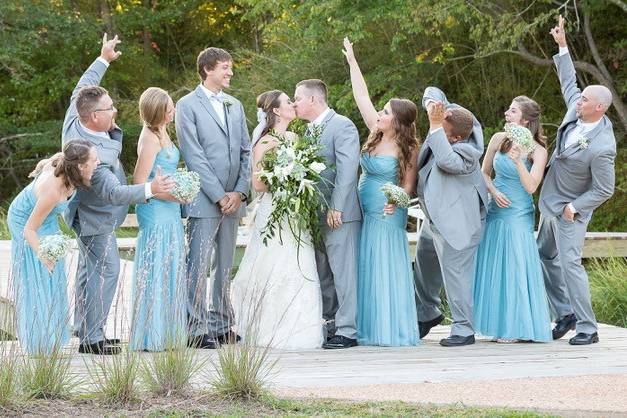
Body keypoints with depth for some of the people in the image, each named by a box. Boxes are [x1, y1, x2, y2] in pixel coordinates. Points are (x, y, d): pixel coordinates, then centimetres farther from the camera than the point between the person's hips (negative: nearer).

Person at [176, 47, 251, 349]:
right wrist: (219, 196, -13)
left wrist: (240, 192, -1)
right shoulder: (188, 105, -4)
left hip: (233, 199, 6)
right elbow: (193, 156, -10)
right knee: (198, 266, -6)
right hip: (204, 200, -6)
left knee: (225, 267, 10)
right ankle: (197, 330, -5)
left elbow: (246, 152, 13)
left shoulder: (235, 106, 16)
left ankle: (221, 325, 15)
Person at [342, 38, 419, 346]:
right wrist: (352, 61, 11)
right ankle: (368, 330, 11)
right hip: (365, 214, 7)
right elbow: (361, 97, 10)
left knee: (385, 269, -7)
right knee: (365, 270, 7)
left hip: (387, 216, -7)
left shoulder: (408, 149, -10)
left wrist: (395, 202, -27)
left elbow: (408, 185, -7)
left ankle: (391, 331, -3)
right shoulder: (376, 134, 6)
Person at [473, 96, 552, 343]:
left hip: (519, 216, -5)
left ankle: (516, 327, 4)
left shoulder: (538, 151, -8)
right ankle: (498, 322, 16)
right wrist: (494, 192, -6)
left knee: (514, 266, -5)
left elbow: (531, 186, -17)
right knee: (493, 266, 7)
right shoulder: (499, 139, 3)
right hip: (496, 211, 5)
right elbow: (484, 172, 12)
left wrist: (518, 161, -29)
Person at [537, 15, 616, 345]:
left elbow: (604, 190, -21)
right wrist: (562, 45, 11)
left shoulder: (602, 148, -29)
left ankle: (587, 328, -8)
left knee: (569, 262, -14)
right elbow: (569, 81, 12)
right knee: (546, 258, 16)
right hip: (550, 204, 9)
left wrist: (574, 207, -21)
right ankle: (565, 314, 25)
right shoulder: (577, 110, -8)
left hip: (570, 210, -9)